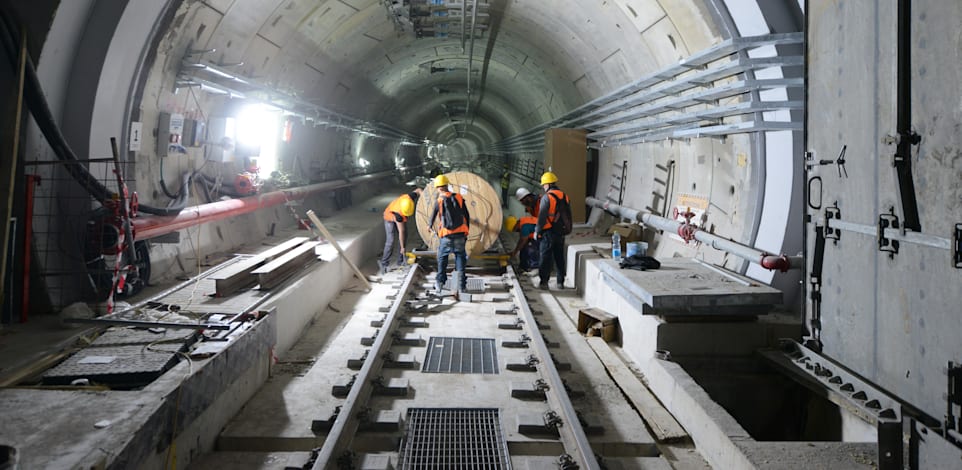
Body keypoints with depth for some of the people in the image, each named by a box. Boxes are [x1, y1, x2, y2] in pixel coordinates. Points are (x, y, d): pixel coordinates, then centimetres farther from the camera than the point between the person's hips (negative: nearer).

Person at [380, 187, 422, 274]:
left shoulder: (410, 197, -33)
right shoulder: (399, 214, -42)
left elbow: (418, 190, -8)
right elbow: (401, 232, -35)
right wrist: (402, 247, -27)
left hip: (400, 217, 7)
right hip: (390, 218, -7)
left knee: (404, 237, 3)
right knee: (390, 240, -17)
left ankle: (400, 261, 11)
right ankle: (384, 263, -13)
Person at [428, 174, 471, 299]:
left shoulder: (439, 201, -2)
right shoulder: (459, 198, 5)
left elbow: (432, 217, 11)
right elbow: (467, 216, 7)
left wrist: (430, 226, 33)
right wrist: (466, 231, 19)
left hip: (447, 236, -2)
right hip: (460, 235, 2)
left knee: (442, 258, 17)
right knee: (460, 258, 10)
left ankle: (440, 283, 12)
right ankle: (461, 285, 2)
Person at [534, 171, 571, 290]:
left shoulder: (547, 197, -14)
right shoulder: (565, 197, 9)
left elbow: (542, 216, -16)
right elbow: (568, 215, 15)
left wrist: (537, 231, -9)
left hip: (549, 232, -6)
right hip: (561, 233, 6)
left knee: (546, 257, -2)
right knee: (560, 257, 12)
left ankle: (544, 282, -2)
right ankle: (561, 282, 16)